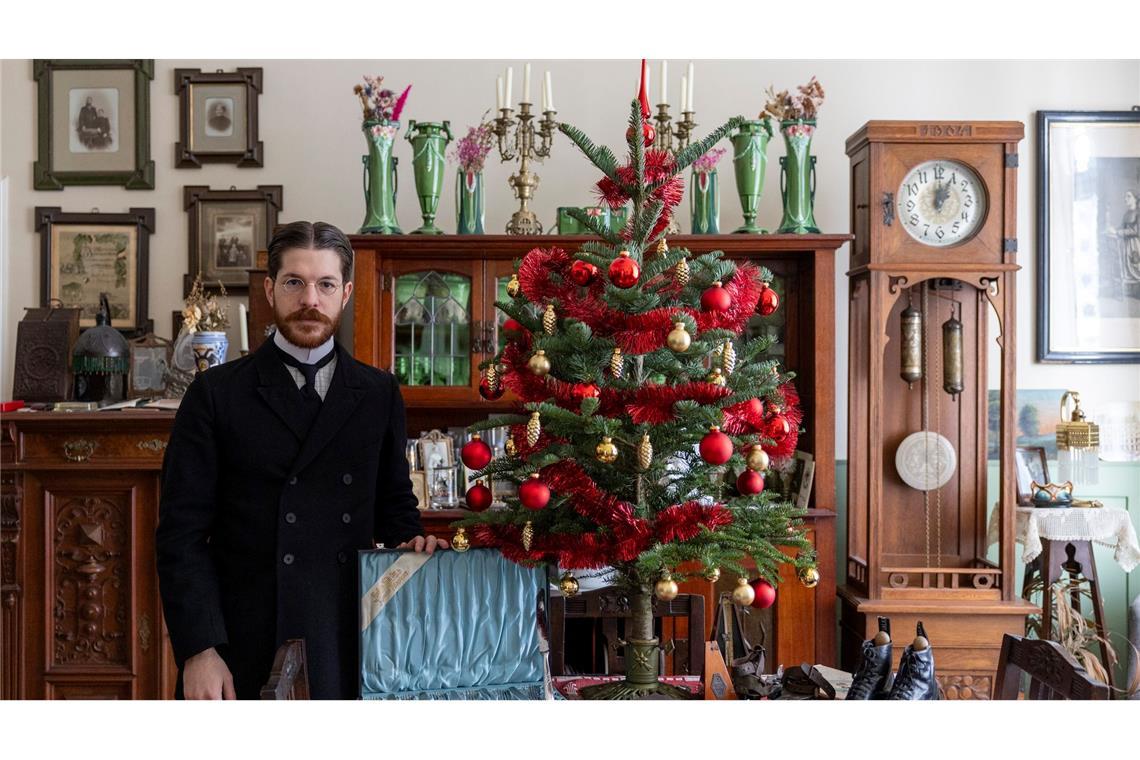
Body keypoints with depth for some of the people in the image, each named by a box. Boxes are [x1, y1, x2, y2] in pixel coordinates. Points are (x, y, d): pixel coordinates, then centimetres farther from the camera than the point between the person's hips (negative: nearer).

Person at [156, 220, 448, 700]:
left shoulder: (380, 394, 8)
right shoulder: (216, 394, 1)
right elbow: (182, 532, -3)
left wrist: (409, 541, -4)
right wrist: (198, 650, -10)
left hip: (348, 647, 2)